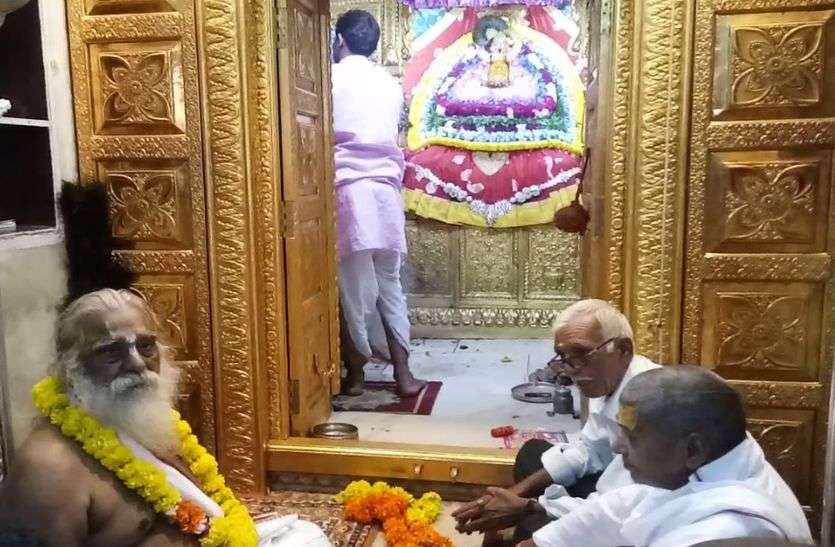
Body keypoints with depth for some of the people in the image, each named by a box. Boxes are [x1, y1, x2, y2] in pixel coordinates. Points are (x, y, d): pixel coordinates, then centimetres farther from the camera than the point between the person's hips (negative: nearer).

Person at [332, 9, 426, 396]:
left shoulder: (331, 79, -2)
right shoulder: (391, 84, 13)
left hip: (347, 190, -4)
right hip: (386, 191, 4)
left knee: (354, 287, 4)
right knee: (389, 285, 10)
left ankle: (355, 373, 14)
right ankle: (402, 373, 12)